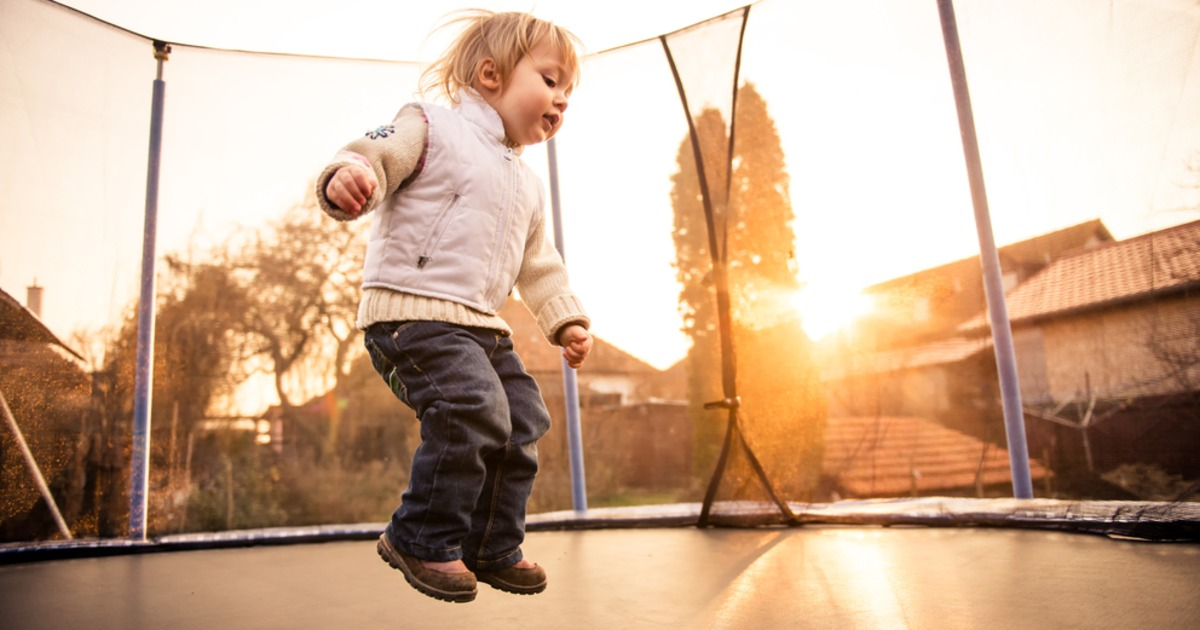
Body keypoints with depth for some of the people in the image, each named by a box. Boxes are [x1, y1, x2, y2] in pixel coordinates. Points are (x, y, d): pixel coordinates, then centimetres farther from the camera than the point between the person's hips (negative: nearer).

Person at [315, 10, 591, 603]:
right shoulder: (432, 127, 1)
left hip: (483, 325, 9)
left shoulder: (528, 186, 22)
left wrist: (567, 320, 17)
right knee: (474, 410, -24)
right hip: (411, 309, -8)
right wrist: (348, 176, -35)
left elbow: (539, 267, 26)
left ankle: (493, 549, 22)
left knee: (522, 423, 6)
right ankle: (421, 539, -3)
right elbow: (374, 155, -12)